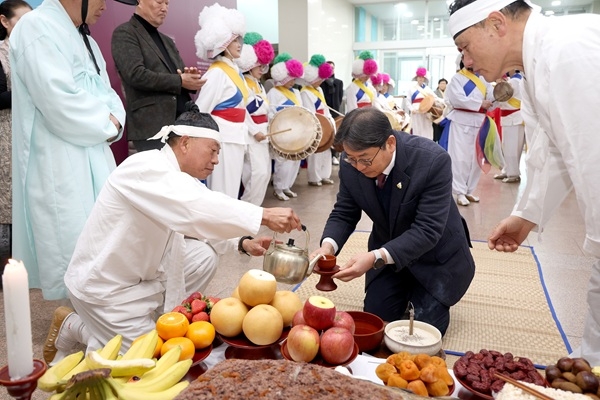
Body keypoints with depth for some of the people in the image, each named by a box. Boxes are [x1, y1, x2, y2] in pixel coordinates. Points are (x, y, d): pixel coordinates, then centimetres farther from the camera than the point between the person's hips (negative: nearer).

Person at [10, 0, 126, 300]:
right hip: (59, 163, -9)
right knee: (72, 249, -2)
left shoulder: (83, 38, 18)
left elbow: (105, 93, 16)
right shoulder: (36, 28, -12)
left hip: (94, 156, 9)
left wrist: (113, 120, -5)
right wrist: (106, 125, -9)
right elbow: (60, 103, -22)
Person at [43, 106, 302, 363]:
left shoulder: (177, 177, 0)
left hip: (142, 272, 8)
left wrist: (242, 243, -13)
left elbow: (200, 220, 4)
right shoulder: (146, 168, -27)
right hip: (103, 285, -8)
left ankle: (158, 320, 11)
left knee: (202, 257, -4)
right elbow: (196, 208, -42)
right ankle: (75, 328, 12)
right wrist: (264, 216, -43)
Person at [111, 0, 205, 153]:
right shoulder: (124, 33, -1)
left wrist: (191, 79, -3)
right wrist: (180, 81, -13)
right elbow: (136, 74, -15)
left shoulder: (167, 40, 23)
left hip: (183, 122, 7)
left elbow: (182, 76, 22)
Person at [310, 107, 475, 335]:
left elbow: (427, 230, -34)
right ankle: (406, 289, 33)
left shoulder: (433, 160, -33)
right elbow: (344, 213, -7)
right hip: (387, 252, 4)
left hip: (434, 255, -3)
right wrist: (328, 245, -29)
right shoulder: (351, 164, -19)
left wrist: (376, 258, -45)